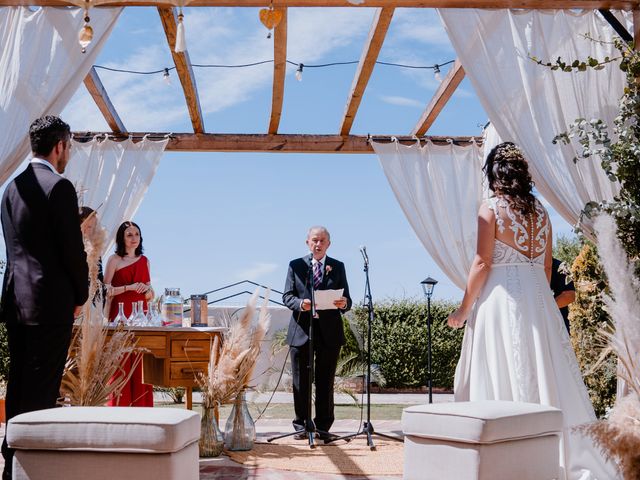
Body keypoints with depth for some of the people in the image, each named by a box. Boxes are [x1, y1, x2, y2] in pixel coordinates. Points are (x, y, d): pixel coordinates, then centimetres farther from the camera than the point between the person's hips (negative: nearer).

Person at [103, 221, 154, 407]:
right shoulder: (114, 259, 4)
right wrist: (129, 287, -16)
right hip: (120, 316, -4)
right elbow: (106, 290, -6)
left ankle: (141, 406, 2)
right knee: (121, 364, -7)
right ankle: (119, 405, -3)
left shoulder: (144, 261, 17)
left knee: (140, 364, -1)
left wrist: (147, 290, -3)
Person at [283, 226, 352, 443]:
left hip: (329, 331, 0)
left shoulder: (337, 267, 11)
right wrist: (300, 303, -18)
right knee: (301, 381, 5)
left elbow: (346, 299, 7)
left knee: (326, 382, 3)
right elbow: (287, 296, 3)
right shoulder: (295, 266, 8)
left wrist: (344, 303, -17)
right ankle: (301, 425, 15)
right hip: (302, 329, 0)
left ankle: (323, 427, 10)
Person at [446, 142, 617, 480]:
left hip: (501, 297, -5)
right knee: (542, 371, 8)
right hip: (538, 297, 6)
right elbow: (547, 266, 13)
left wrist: (464, 309, -4)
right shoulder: (540, 211, 11)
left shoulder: (491, 209, -6)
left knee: (506, 375, -2)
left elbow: (482, 263, -10)